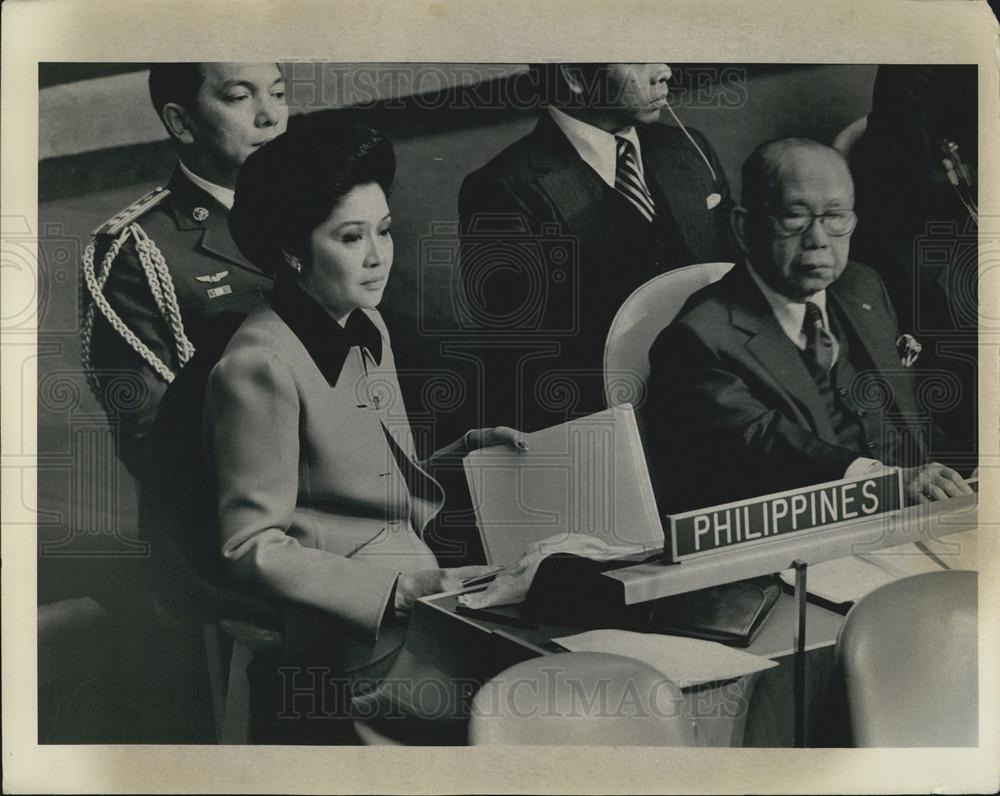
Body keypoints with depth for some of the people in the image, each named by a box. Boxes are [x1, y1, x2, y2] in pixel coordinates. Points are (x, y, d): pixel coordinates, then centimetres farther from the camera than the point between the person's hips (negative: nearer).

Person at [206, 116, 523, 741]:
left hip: (421, 590, 8)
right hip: (361, 645, -8)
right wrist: (404, 589, -21)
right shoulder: (262, 367, -16)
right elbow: (251, 547, -15)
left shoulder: (367, 328, 11)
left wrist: (467, 453, 4)